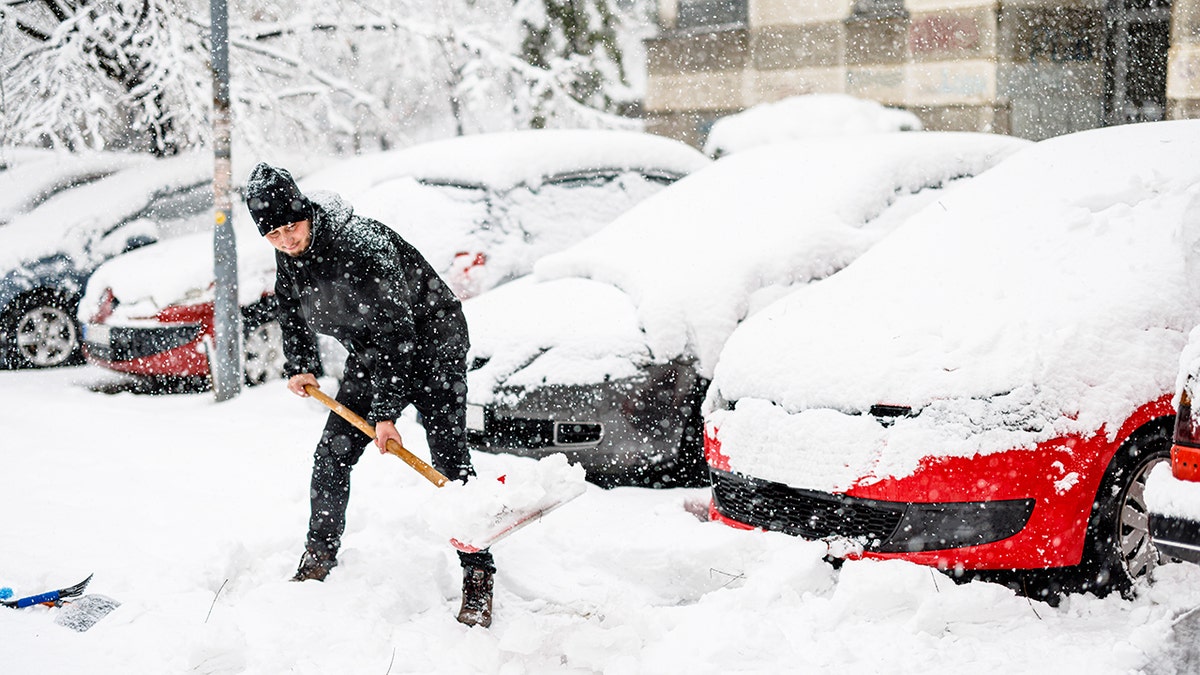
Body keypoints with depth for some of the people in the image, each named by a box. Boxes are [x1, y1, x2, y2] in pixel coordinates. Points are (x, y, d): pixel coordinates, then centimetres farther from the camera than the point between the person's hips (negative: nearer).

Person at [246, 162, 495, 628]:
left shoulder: (361, 245, -32)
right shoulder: (288, 257, -8)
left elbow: (396, 331, -31)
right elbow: (292, 311, 15)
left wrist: (385, 411, -31)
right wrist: (300, 367, 3)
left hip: (431, 341, -7)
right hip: (371, 354, 7)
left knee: (450, 462, -14)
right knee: (332, 454, 4)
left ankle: (477, 579, -9)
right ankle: (319, 556, 22)